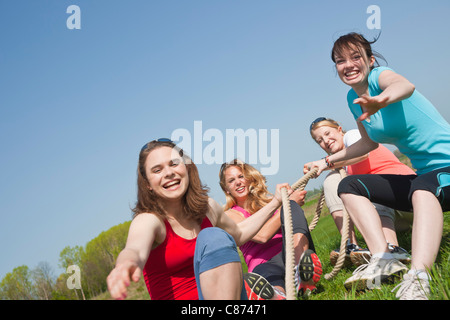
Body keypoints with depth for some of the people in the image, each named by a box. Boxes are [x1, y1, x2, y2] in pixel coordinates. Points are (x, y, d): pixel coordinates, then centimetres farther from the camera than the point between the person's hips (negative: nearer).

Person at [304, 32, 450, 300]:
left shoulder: (379, 75, -13)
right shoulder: (354, 99, 9)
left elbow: (405, 85, -39)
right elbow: (369, 142, 24)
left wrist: (381, 99, -62)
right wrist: (328, 161, 21)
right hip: (421, 178, 8)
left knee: (423, 189, -40)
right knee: (349, 186, 2)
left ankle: (417, 277, -55)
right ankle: (384, 260, -15)